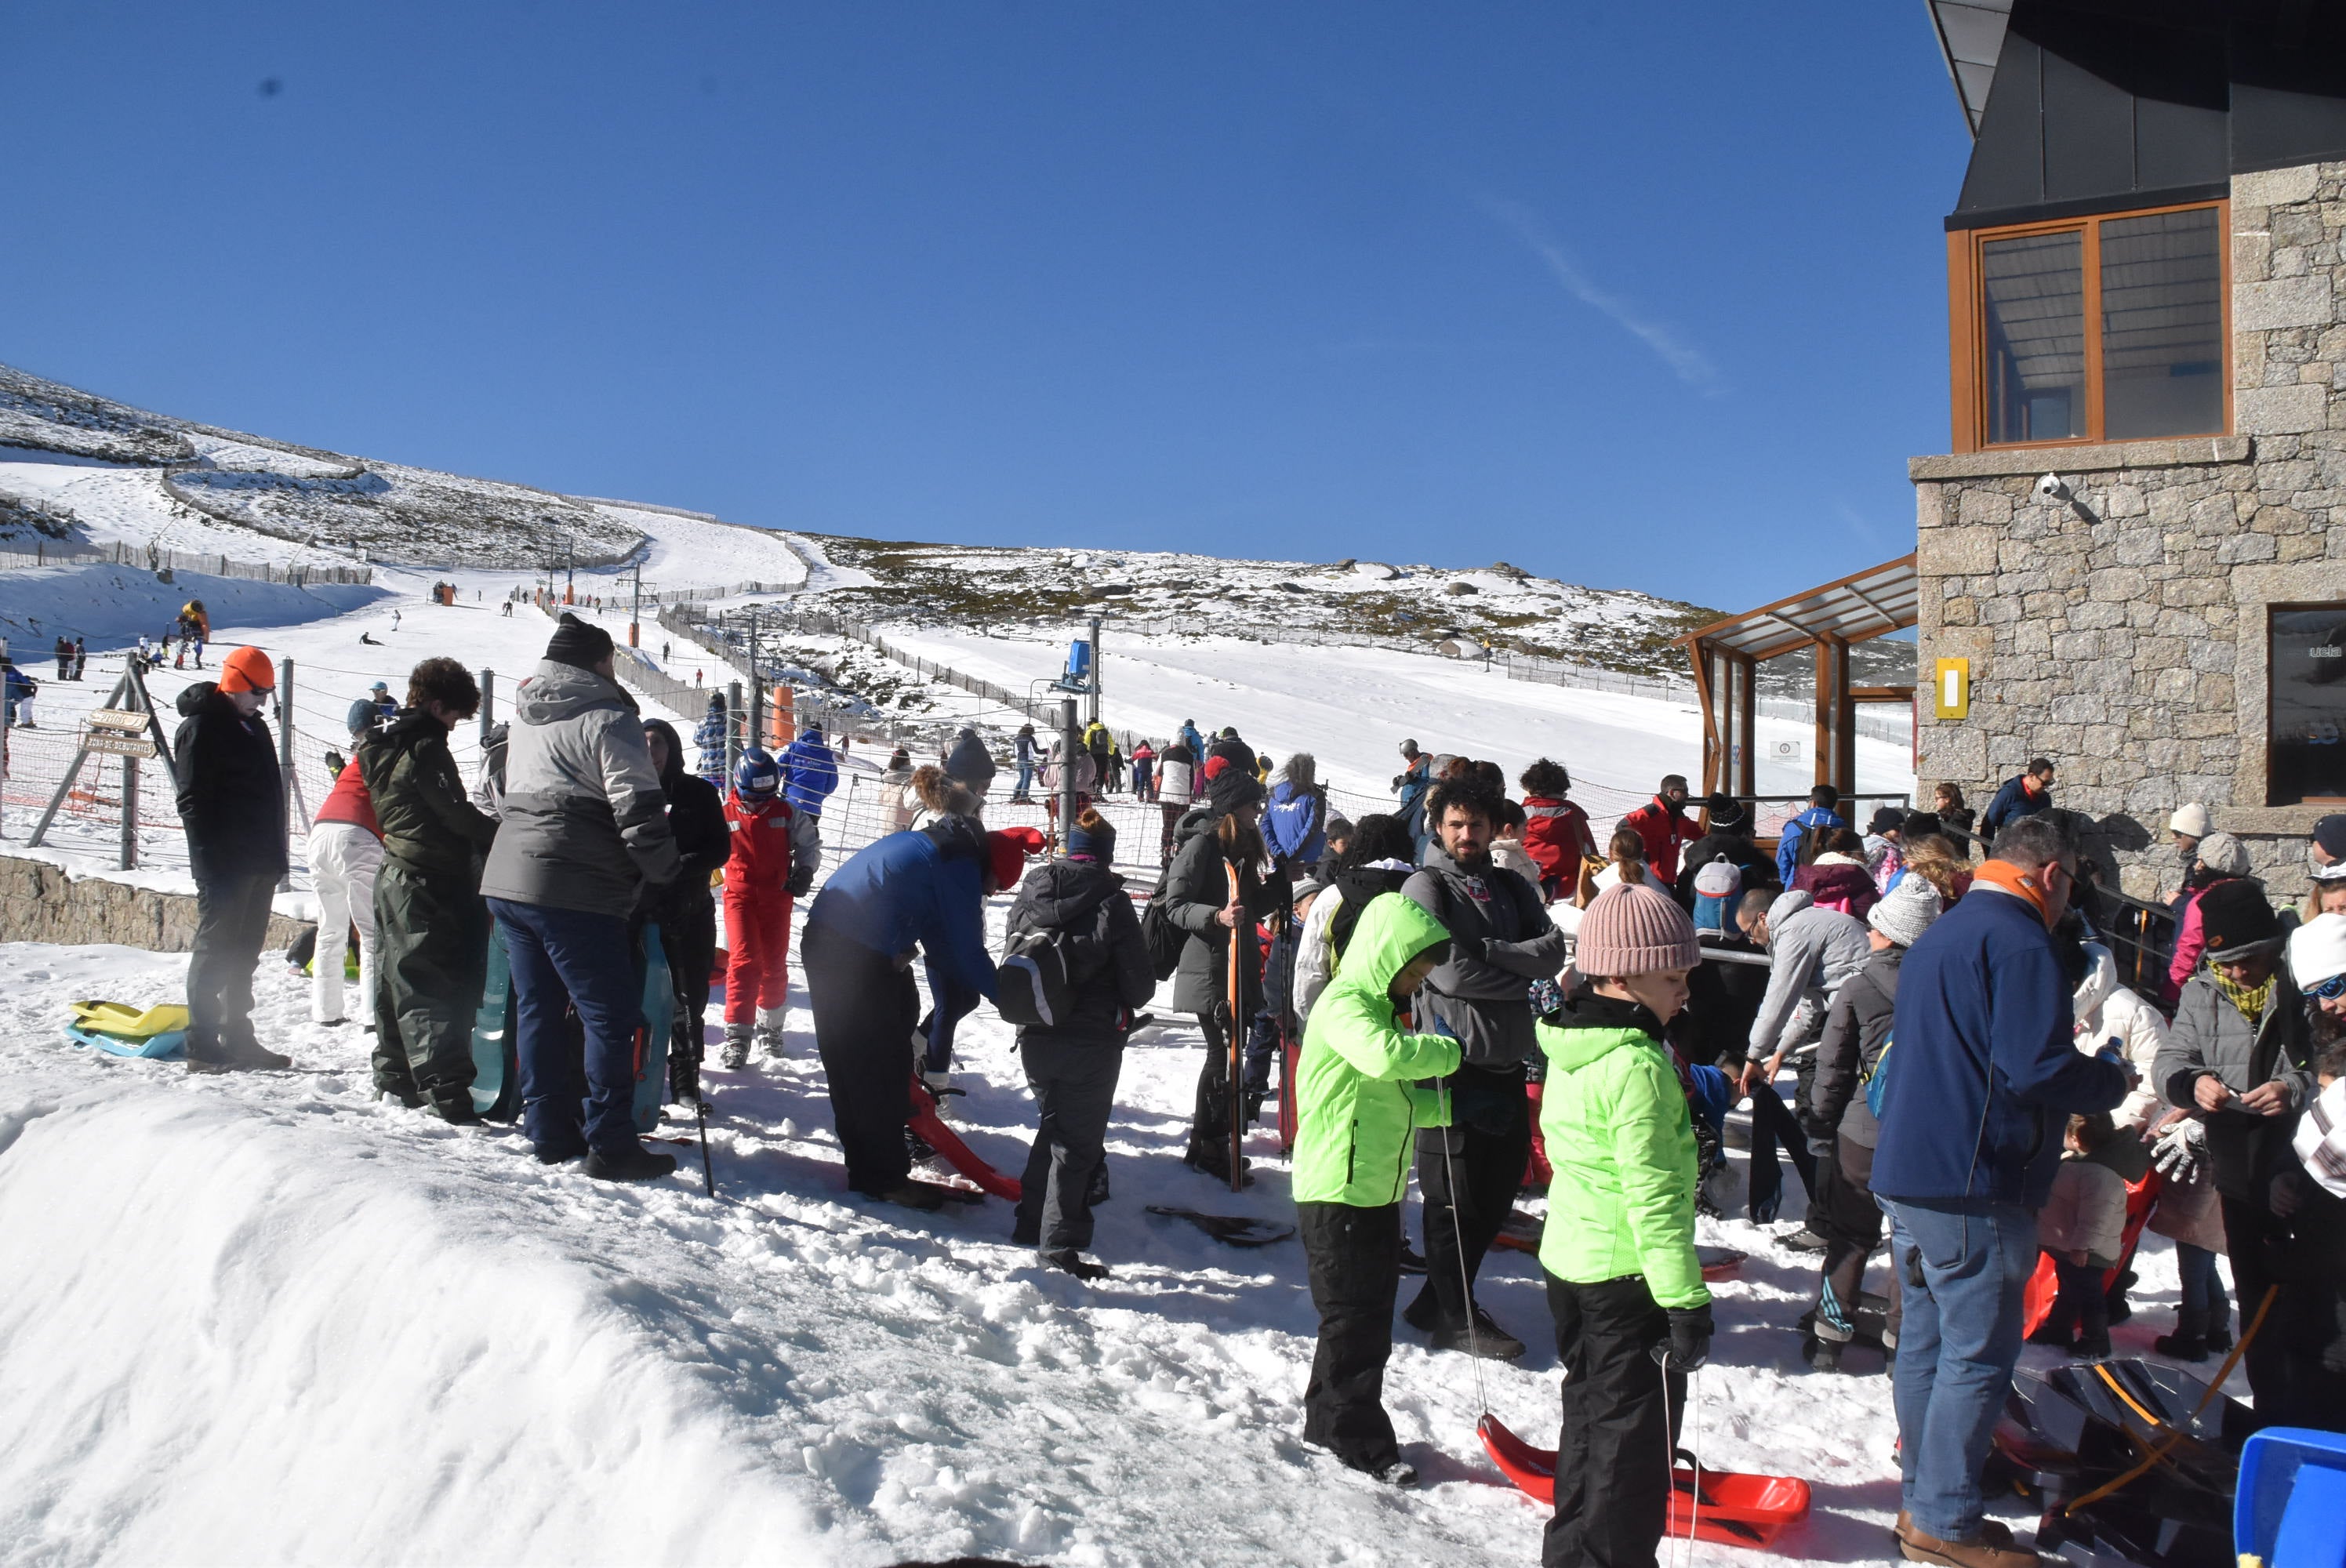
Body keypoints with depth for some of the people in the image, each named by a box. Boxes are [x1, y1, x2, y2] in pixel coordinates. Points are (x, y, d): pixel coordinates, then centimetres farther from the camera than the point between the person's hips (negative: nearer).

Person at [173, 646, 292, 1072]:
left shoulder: (253, 724, 17)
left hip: (259, 863, 8)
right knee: (216, 953, -5)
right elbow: (192, 801, -14)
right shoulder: (202, 726, -9)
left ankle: (238, 1038, 21)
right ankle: (203, 1048, -1)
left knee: (244, 956, 13)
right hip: (226, 866, -8)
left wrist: (276, 856, 18)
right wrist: (210, 867, -20)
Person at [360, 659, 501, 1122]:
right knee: (437, 988, -11)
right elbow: (457, 814, -19)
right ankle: (447, 1092, -15)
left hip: (395, 874, 10)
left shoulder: (385, 748, 14)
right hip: (431, 884, -10)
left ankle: (394, 1079, 28)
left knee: (401, 981, 18)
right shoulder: (425, 748, -15)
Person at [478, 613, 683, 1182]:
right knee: (611, 1015, -2)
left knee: (538, 1008, 14)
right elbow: (639, 812, -13)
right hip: (573, 893, -8)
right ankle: (609, 1144, -1)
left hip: (505, 880, 9)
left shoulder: (524, 719, 18)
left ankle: (551, 1131, 19)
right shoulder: (608, 718, -8)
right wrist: (666, 876, -2)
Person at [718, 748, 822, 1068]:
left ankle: (770, 1029, 25)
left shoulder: (786, 813, 2)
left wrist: (804, 872, -1)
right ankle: (737, 1035, -12)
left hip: (777, 897, 2)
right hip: (740, 895, -2)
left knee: (775, 965, 8)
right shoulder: (725, 814, -1)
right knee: (744, 961, -13)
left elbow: (810, 842, 12)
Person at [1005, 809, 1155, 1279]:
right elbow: (1140, 981, -7)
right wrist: (1125, 1008, 14)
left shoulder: (1029, 895, 2)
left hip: (1033, 1038, 5)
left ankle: (1030, 1222, 27)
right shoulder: (1112, 902, -10)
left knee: (1052, 1125, 23)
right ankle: (1060, 1241, 0)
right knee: (1078, 1140, 4)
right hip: (1092, 1041, -5)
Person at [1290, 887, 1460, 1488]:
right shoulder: (1343, 1005, -15)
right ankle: (1358, 1438, 12)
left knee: (1372, 1313, 16)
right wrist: (1453, 1050, -23)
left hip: (1378, 1190, 10)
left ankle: (1330, 1418, 29)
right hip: (1337, 1192, -10)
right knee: (1354, 1316, 0)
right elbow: (1384, 1057, -36)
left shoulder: (1381, 1006, 16)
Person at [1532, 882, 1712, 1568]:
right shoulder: (1638, 1064, -23)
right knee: (1635, 1432, 4)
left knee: (1591, 1411, 21)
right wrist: (1686, 1302, -20)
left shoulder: (1572, 1046, 5)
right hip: (1627, 1276, -9)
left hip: (1570, 1260, 9)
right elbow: (1654, 1196, -25)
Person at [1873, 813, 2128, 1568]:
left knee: (1928, 1341, 16)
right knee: (1978, 1353, -1)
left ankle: (1923, 1504, 26)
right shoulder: (2019, 941, -14)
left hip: (1908, 1177, 10)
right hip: (1974, 1187, -10)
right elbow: (2037, 1068, -23)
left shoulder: (1938, 936, 18)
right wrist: (2110, 1079, -3)